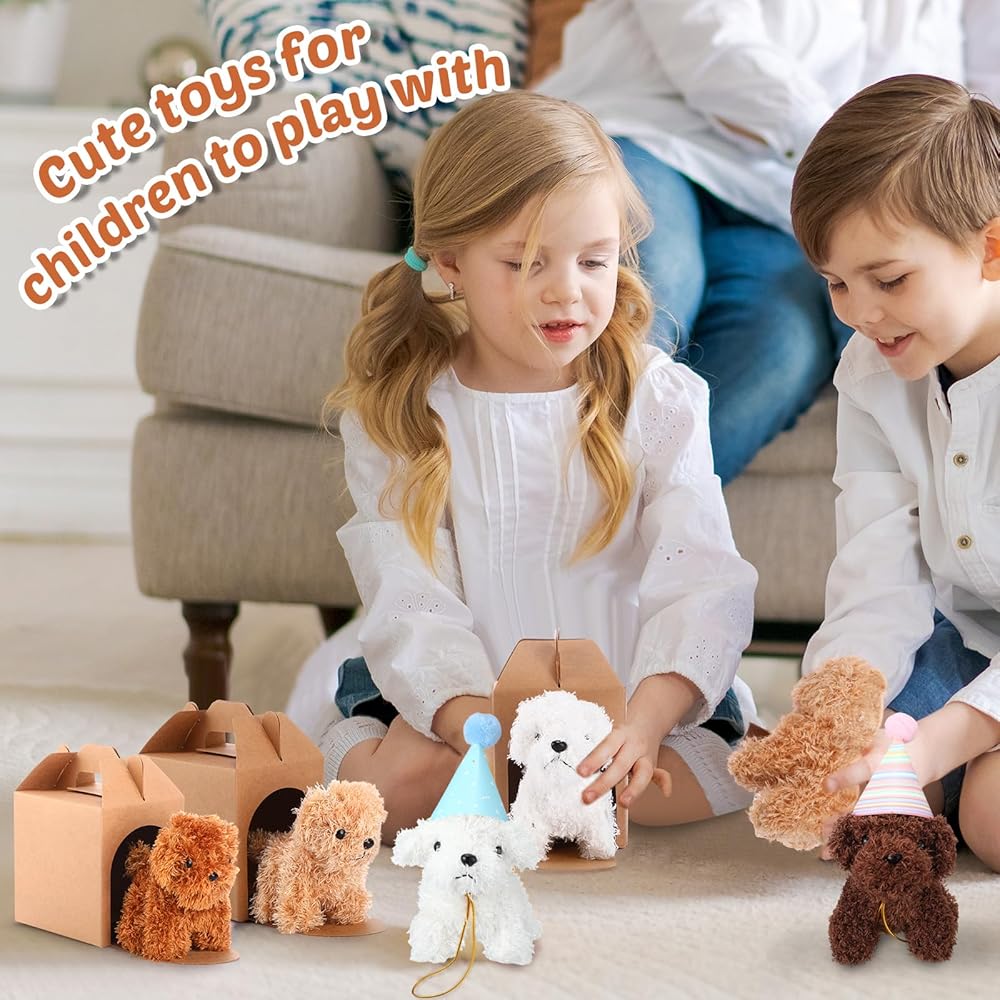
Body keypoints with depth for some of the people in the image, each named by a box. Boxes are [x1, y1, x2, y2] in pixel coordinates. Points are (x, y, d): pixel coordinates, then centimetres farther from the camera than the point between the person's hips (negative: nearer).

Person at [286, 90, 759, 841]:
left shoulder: (660, 403, -1)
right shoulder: (394, 418, -1)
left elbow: (700, 588, -12)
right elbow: (412, 605, -11)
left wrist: (645, 723, -32)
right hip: (461, 701, -1)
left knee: (729, 761, -27)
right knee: (397, 777, -31)